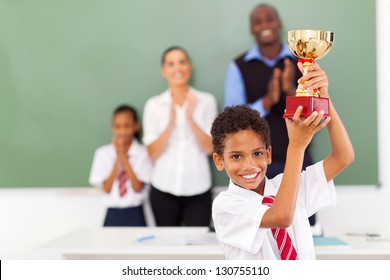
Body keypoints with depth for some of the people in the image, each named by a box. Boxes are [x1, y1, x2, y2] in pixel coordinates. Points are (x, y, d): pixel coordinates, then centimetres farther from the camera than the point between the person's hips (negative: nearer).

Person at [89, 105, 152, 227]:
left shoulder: (143, 153, -2)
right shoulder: (103, 153, 3)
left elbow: (138, 187, -10)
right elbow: (106, 188, -4)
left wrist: (124, 158, -12)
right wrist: (117, 159, -10)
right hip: (113, 215, 1)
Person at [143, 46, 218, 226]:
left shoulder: (206, 101, 1)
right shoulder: (154, 105, 2)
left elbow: (210, 148, -2)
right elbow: (153, 153, -2)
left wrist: (190, 118, -15)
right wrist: (171, 123, -16)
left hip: (198, 190, 0)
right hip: (164, 190, 1)